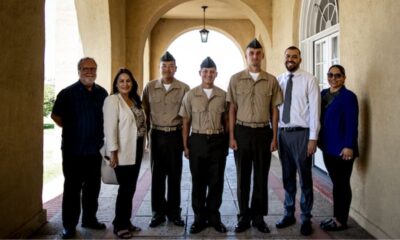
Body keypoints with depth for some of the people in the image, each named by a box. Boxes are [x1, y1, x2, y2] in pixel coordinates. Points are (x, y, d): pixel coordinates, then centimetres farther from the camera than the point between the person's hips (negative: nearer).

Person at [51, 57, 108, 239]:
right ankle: (69, 225, 15)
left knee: (93, 186, 14)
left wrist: (101, 138, 11)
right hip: (73, 150, -4)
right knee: (72, 188, 4)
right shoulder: (68, 93, -5)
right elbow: (56, 115, 2)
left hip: (95, 149, 4)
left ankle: (89, 218, 29)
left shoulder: (102, 93, 7)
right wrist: (70, 128, -1)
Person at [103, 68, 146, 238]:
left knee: (131, 188, 12)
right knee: (125, 188, -2)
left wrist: (142, 148, 10)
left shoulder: (135, 100, 12)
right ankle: (119, 225, 13)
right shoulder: (112, 100, -10)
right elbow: (110, 127, -16)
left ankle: (126, 221, 25)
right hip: (122, 152, -7)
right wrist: (113, 152, -19)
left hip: (136, 150, 7)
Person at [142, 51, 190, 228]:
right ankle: (158, 212, 19)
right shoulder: (150, 87, 4)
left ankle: (174, 212, 20)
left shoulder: (184, 88, -2)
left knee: (174, 175, 7)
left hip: (175, 135, -1)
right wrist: (146, 133, 3)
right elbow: (145, 112, 7)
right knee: (157, 175, 7)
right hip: (157, 135, 1)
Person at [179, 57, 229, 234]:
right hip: (197, 141, 0)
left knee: (216, 182, 6)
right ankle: (199, 218, 20)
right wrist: (185, 146, 1)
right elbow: (186, 122, 4)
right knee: (198, 182, 7)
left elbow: (225, 121, 8)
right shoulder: (190, 95, 2)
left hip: (218, 141, 1)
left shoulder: (223, 95, 3)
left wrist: (226, 143, 4)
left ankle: (214, 217, 21)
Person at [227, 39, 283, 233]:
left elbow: (274, 111, 6)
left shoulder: (271, 80, 4)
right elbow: (232, 110, 2)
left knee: (261, 177, 8)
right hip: (242, 132, 0)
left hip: (263, 132, 1)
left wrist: (274, 137, 2)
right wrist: (231, 136, -3)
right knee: (243, 177, 7)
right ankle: (244, 216, 21)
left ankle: (258, 217, 22)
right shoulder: (236, 79, 2)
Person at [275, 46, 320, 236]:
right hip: (282, 133, 4)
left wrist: (313, 138, -12)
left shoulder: (309, 80, -4)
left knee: (304, 178, 4)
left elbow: (314, 109, -8)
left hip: (301, 134, -4)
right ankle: (289, 214, 28)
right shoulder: (278, 80, 8)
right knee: (287, 177, 15)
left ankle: (306, 218, 18)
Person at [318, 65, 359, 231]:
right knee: (336, 184, 15)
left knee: (342, 184, 3)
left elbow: (352, 124, -15)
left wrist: (349, 146, -20)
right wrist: (320, 140, 8)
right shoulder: (323, 94, 11)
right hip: (328, 147, 7)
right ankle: (336, 217, 24)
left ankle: (341, 221, 12)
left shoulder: (348, 96, -10)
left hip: (342, 148, -7)